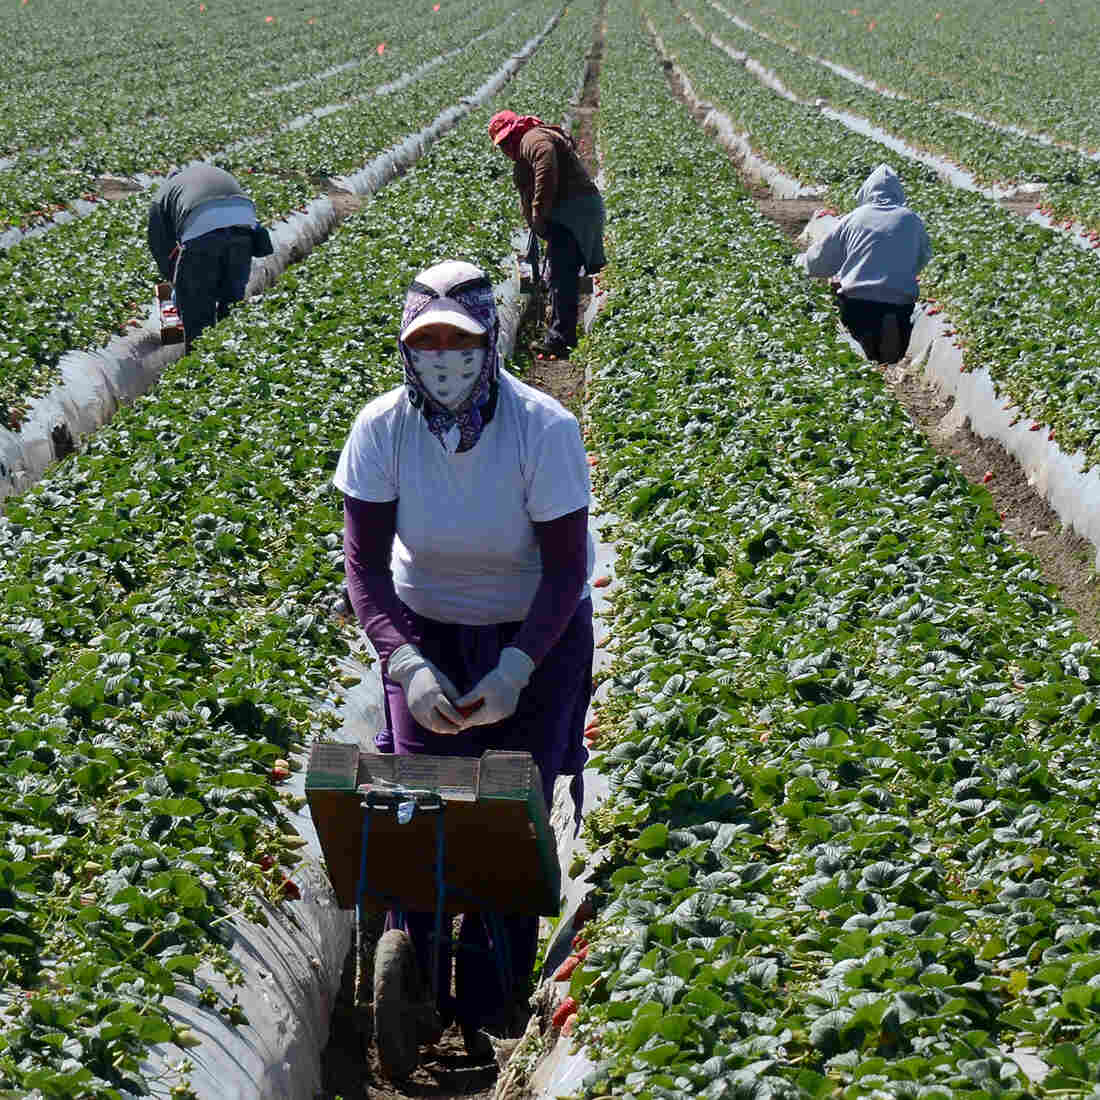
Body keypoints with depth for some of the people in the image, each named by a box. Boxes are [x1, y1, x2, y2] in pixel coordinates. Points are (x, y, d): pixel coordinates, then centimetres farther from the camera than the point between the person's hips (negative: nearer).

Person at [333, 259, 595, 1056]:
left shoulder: (545, 428, -25)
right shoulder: (381, 429, -19)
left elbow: (566, 569, -18)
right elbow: (365, 563, -13)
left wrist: (515, 670, -28)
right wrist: (407, 666, -27)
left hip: (539, 629, -1)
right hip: (426, 626, 2)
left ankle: (493, 1003, 14)